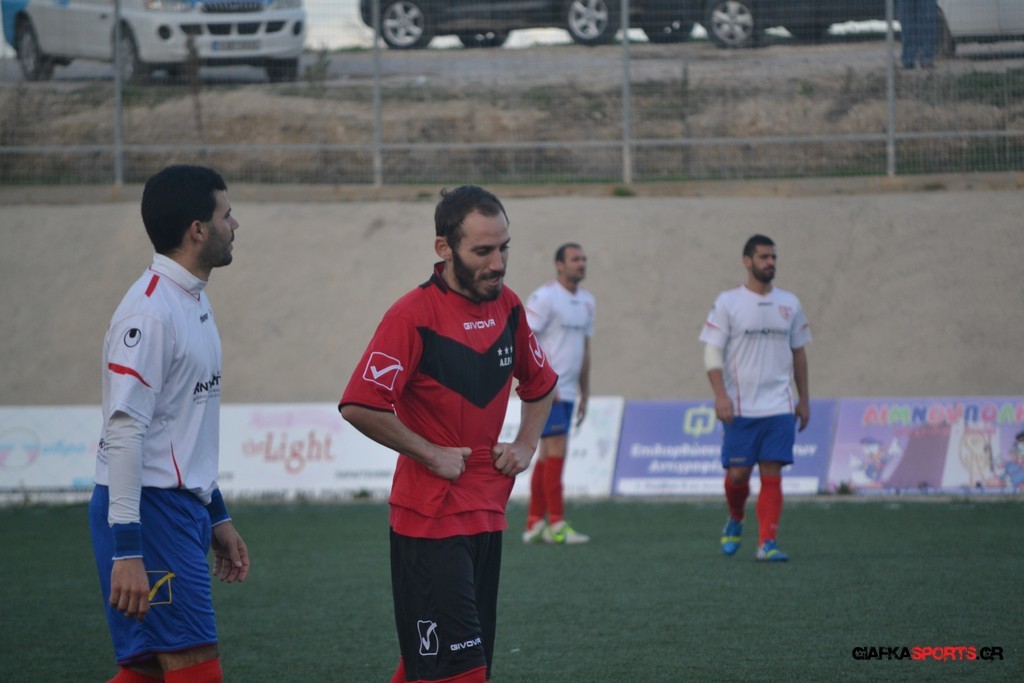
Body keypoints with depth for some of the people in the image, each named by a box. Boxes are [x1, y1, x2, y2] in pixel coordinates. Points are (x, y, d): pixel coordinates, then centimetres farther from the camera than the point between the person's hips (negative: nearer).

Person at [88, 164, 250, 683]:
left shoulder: (194, 302, 16)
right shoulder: (150, 310, -16)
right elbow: (123, 431, -21)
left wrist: (216, 516, 25)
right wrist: (127, 550, -24)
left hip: (181, 509, 10)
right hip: (149, 509, -10)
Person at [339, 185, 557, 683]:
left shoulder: (508, 307, 7)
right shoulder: (413, 315, -15)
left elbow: (540, 384, 25)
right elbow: (358, 406, -22)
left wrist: (526, 445, 9)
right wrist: (431, 454, -15)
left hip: (487, 511, 7)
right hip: (430, 516, -7)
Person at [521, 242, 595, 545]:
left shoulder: (586, 301, 14)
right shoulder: (545, 297, -10)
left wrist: (584, 395, 17)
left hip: (566, 392, 8)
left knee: (546, 456, 9)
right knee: (557, 450, -11)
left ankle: (534, 524, 12)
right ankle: (556, 525, -10)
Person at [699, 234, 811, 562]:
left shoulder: (790, 304, 10)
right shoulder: (728, 302, -1)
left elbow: (798, 352, 17)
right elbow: (713, 353, -3)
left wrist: (803, 399, 14)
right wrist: (721, 396, -14)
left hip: (780, 407, 2)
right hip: (740, 408, -2)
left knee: (772, 473, -6)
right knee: (738, 473, -1)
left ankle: (767, 543, -6)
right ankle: (735, 520, 28)